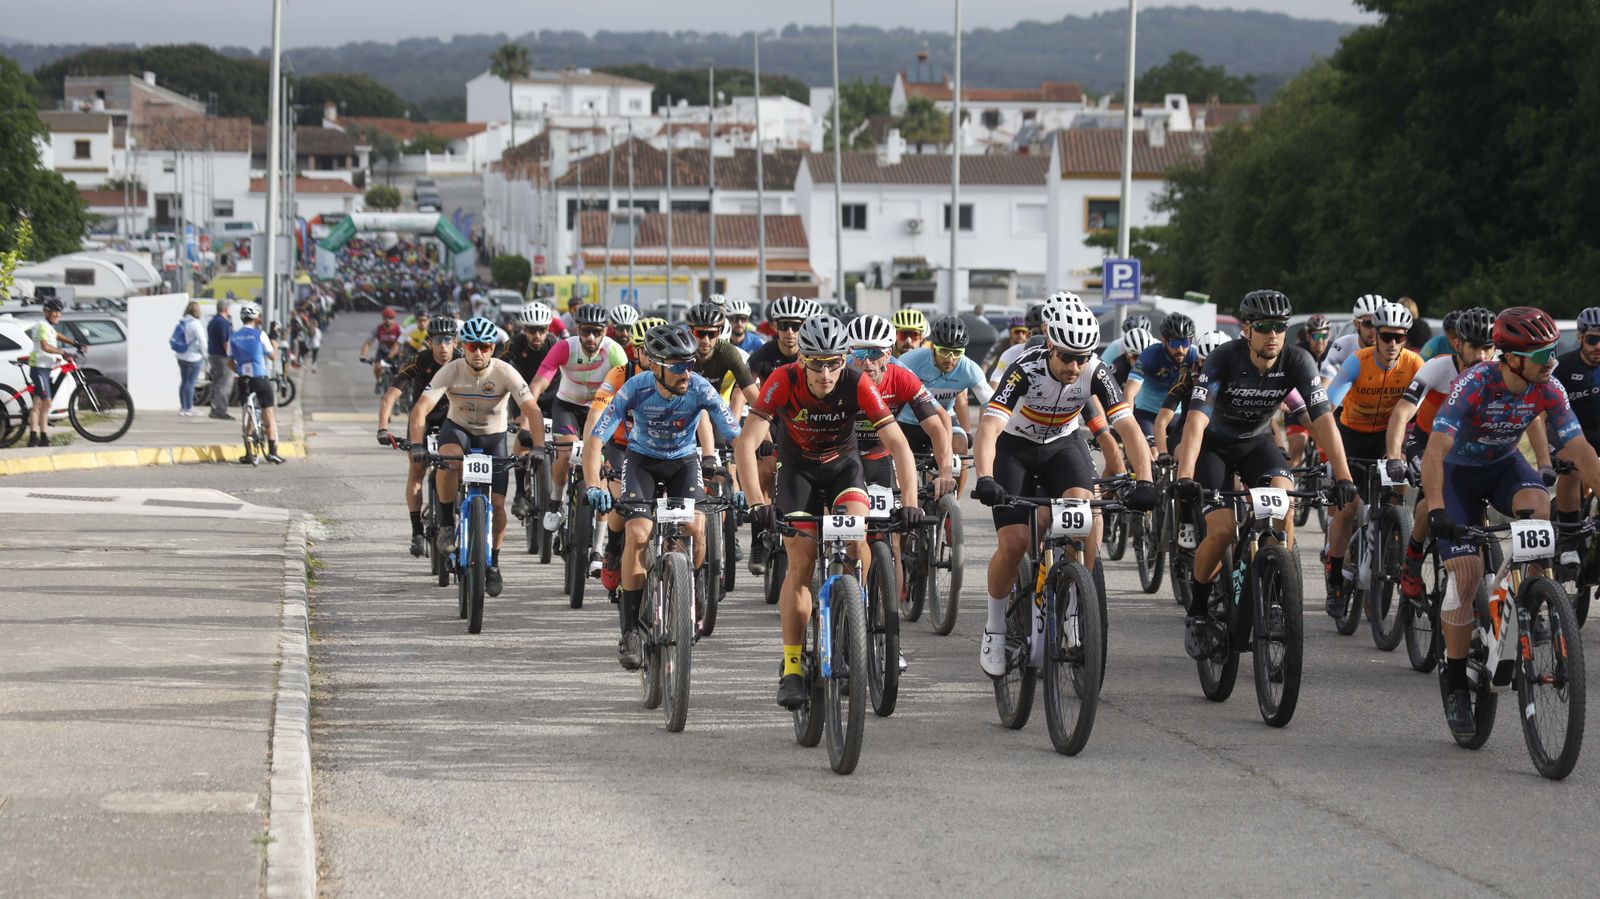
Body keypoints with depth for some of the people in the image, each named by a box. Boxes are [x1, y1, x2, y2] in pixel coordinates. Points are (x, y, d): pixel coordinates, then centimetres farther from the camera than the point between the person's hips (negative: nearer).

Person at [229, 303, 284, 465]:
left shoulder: (234, 337, 3)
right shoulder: (259, 335, -8)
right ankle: (272, 451, -3)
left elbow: (230, 362, 6)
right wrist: (274, 345, 19)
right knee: (269, 417, 3)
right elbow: (273, 357, -1)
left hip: (243, 380, 4)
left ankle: (249, 454, 9)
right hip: (261, 379, -4)